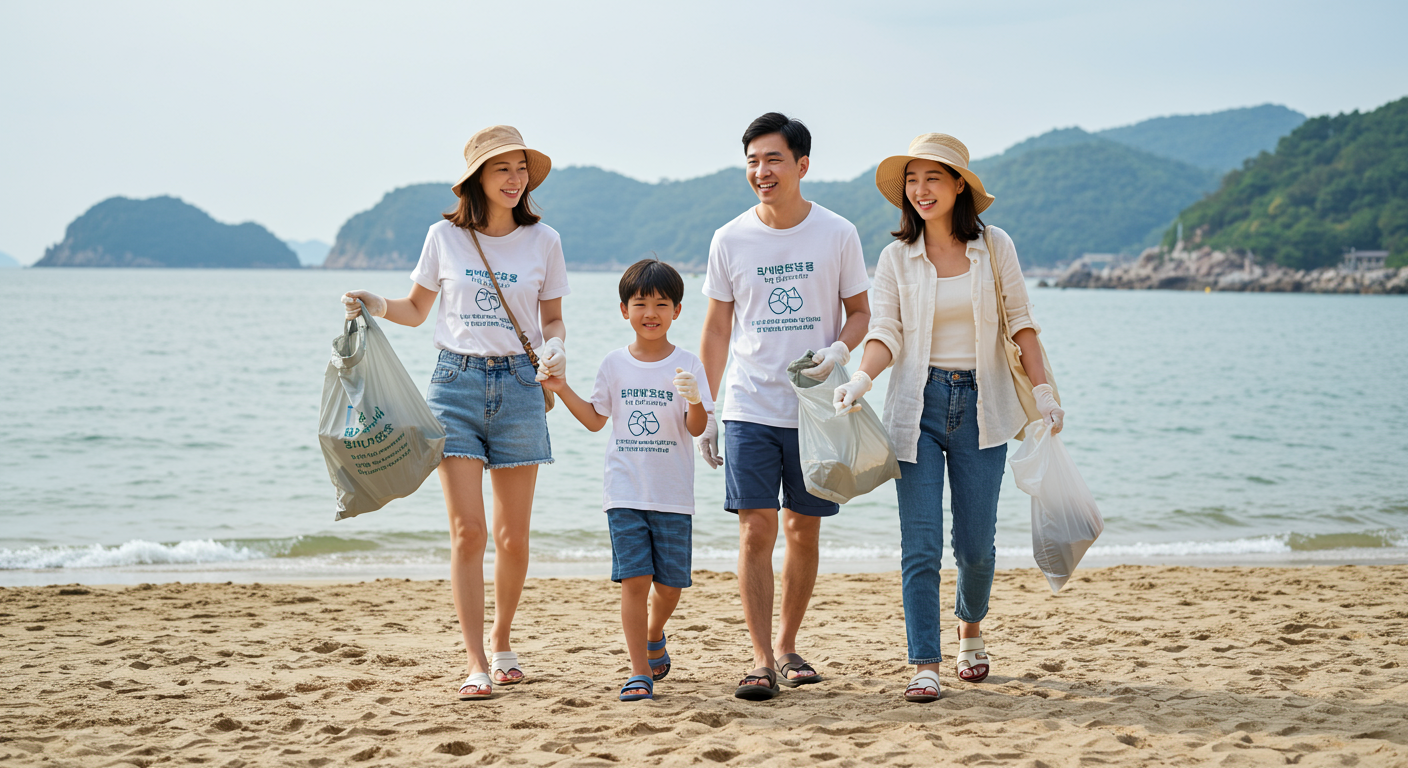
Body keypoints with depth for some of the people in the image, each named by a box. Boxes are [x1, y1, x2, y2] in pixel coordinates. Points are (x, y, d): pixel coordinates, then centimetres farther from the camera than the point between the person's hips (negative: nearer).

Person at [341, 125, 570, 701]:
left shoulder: (543, 241, 5)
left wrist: (555, 348, -9)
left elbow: (552, 318, 12)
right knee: (467, 531, -8)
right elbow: (416, 308, 14)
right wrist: (376, 306, -5)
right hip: (456, 381, -1)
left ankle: (501, 638, 30)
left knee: (513, 536, 6)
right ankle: (475, 664, -5)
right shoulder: (445, 237, 3)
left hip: (518, 384, 1)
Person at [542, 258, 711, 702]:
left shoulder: (687, 365, 0)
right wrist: (561, 389, 6)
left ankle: (654, 636, 36)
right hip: (625, 494, 1)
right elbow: (595, 419, 17)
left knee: (670, 584, 5)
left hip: (674, 495, 0)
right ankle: (640, 672, -2)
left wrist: (694, 402, -27)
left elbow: (697, 428, -7)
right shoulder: (615, 365, 6)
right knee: (634, 579, -8)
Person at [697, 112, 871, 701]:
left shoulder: (837, 234, -1)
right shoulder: (730, 240, 2)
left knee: (804, 531, 8)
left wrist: (837, 351, -15)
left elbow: (860, 312, 7)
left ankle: (787, 644, 24)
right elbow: (716, 330, 9)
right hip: (749, 409, 0)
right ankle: (761, 661, -5)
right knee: (756, 530, -8)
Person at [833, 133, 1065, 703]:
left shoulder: (994, 247, 2)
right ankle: (925, 666, -2)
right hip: (918, 404, 0)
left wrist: (1043, 389, 1)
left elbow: (1019, 322, 6)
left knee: (975, 542, 6)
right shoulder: (898, 256, 2)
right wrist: (861, 378, -20)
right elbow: (885, 333, -2)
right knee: (920, 544, -6)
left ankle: (971, 630, 34)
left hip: (980, 404, 0)